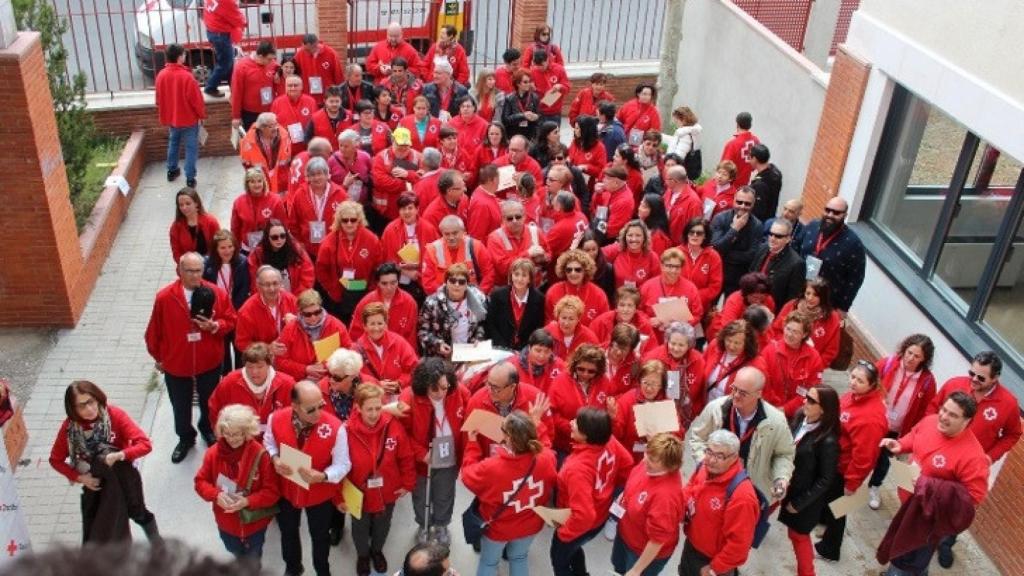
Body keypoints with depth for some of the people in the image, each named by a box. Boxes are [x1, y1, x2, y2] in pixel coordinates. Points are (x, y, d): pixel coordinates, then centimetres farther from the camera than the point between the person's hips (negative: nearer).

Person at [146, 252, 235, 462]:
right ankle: (185, 438, 41)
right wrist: (158, 358, 4)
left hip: (209, 362, 1)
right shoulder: (164, 297, -16)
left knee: (209, 402, 21)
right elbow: (155, 331, -4)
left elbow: (230, 321, -3)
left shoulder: (216, 293, -14)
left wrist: (215, 326, -24)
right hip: (176, 364, -1)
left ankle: (208, 430, 50)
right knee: (181, 406, 16)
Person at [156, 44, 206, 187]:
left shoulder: (161, 75, -6)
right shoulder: (186, 76, -23)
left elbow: (159, 99, 5)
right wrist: (202, 114, -1)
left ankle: (172, 171, 36)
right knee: (191, 148, 4)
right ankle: (190, 178, 3)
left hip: (171, 118, 6)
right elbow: (196, 99, -17)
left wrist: (165, 116, 19)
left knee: (173, 144, 25)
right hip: (189, 119, -6)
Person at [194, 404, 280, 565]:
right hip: (226, 521, 3)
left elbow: (272, 491, -20)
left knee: (252, 560, 23)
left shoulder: (260, 455, -25)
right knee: (235, 553, 31)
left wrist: (247, 501, -33)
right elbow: (200, 482, -5)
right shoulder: (214, 453, -14)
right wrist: (216, 495, -24)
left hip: (254, 522, -3)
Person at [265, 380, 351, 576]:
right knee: (288, 533, 29)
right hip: (286, 490, 2)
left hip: (320, 494, -2)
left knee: (320, 536, 24)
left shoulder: (335, 427, -32)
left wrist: (322, 476, -39)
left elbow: (342, 465, -21)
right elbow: (269, 442, -1)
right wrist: (275, 458, -22)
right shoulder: (276, 419, -25)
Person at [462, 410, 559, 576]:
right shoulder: (546, 458, -30)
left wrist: (472, 443, -6)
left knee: (488, 562, 26)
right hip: (530, 525, 3)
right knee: (519, 558, 31)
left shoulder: (491, 467, -39)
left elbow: (468, 475, -16)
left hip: (498, 528, -2)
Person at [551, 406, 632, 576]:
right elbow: (627, 465, -2)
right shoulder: (609, 442, -21)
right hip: (601, 515, 7)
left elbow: (584, 514, -40)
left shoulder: (577, 468, -42)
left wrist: (564, 533, -22)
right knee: (572, 549, 36)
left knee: (559, 559, 24)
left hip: (583, 524, -7)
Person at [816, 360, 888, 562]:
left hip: (844, 469, -8)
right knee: (826, 495, 32)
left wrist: (851, 483, -19)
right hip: (832, 460, 8)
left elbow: (863, 455, -28)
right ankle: (823, 519, 61)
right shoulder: (853, 395, -10)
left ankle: (829, 549, 35)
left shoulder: (871, 417, -36)